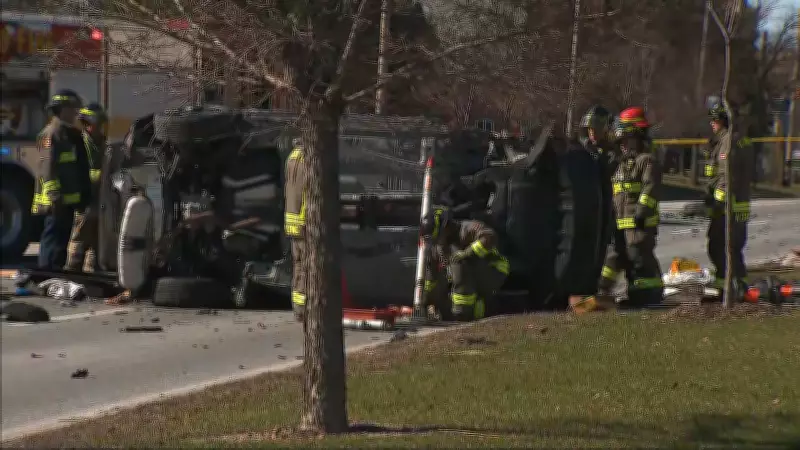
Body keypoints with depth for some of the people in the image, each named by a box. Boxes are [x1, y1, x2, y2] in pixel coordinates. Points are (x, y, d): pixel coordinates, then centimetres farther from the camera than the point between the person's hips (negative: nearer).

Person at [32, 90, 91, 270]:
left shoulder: (72, 135, 19)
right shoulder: (52, 133, -12)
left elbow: (80, 168, 25)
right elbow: (48, 167, -20)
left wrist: (84, 194, 22)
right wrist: (54, 196, -26)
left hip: (69, 199, 10)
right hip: (56, 200, -10)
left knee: (63, 234, 13)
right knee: (53, 234, -10)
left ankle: (58, 270, 19)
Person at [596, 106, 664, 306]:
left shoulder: (648, 160, -8)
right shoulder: (623, 162, 22)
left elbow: (651, 188, -19)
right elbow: (615, 190, 28)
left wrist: (642, 212, -25)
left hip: (640, 223, -10)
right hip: (620, 223, 10)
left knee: (642, 259, -10)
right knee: (614, 256, 13)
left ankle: (652, 296, -5)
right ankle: (603, 292, 19)